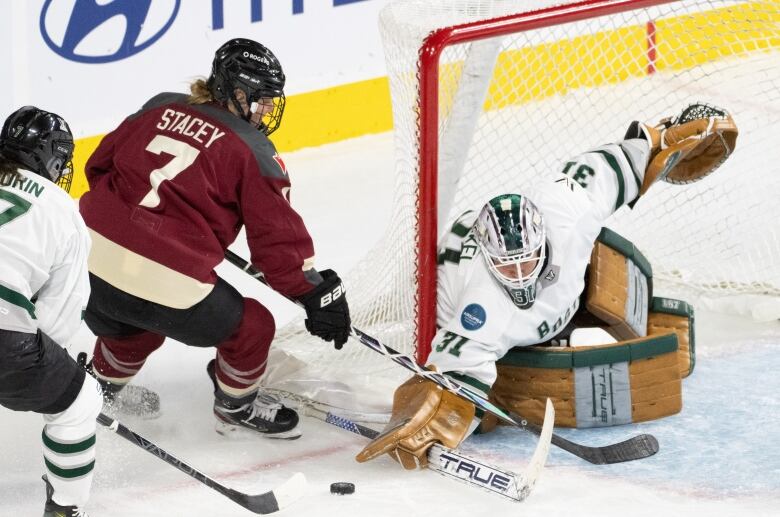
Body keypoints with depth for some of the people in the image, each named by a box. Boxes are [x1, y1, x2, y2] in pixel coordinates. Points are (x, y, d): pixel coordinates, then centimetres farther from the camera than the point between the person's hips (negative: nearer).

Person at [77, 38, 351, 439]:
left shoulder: (162, 108, 13)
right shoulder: (254, 152, -2)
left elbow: (101, 165, 21)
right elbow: (278, 239, -2)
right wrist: (318, 293, 8)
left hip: (92, 256, 7)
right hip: (166, 281, -7)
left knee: (134, 324, 39)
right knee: (250, 328, 17)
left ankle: (100, 389, 58)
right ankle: (236, 407, 38)